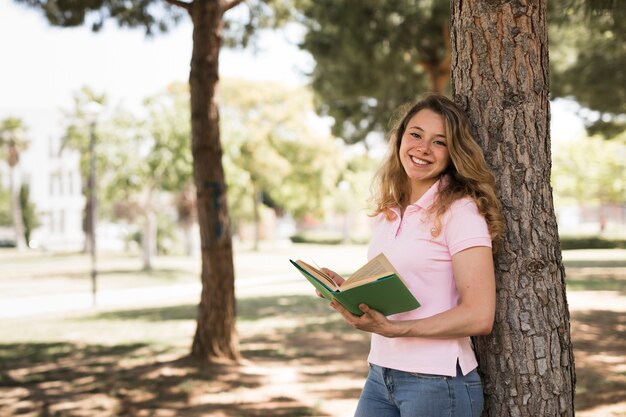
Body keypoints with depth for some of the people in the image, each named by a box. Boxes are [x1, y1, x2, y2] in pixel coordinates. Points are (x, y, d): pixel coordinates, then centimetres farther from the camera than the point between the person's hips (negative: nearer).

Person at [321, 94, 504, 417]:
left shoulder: (460, 211, -12)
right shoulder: (388, 212, 9)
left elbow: (478, 316, -18)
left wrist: (392, 328, -24)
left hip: (438, 382, -6)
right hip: (380, 375, 6)